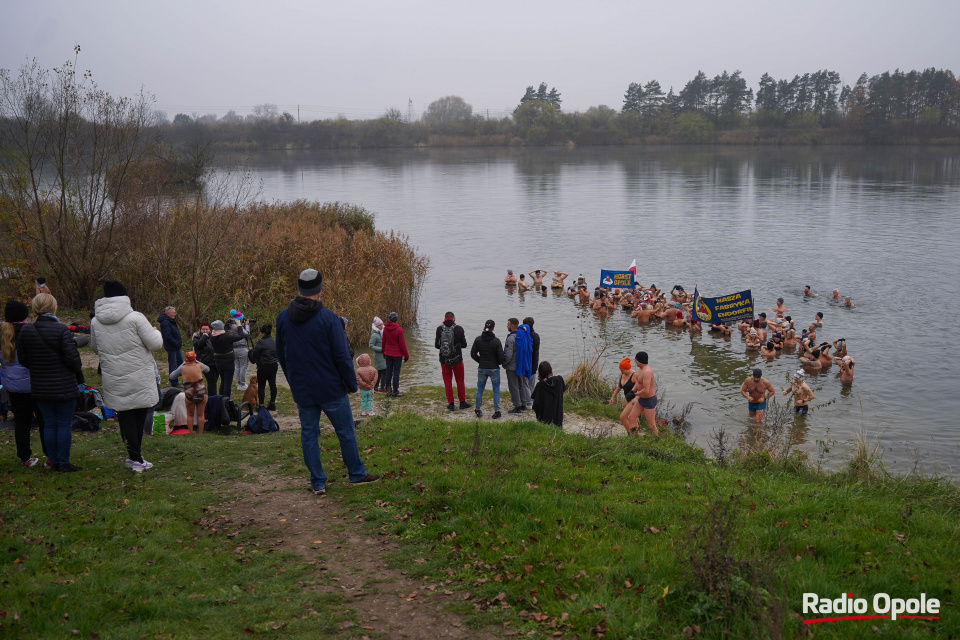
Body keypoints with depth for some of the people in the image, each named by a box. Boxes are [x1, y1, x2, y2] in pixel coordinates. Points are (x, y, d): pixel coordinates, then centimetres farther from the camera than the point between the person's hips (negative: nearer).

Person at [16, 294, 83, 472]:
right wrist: (79, 375, 2)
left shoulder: (25, 331, -1)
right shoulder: (61, 330, -15)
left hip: (40, 387, 4)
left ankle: (54, 462, 19)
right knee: (64, 424, 4)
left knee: (49, 423, 13)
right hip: (64, 386, -4)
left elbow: (22, 359, 5)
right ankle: (64, 463, 7)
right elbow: (72, 357, -16)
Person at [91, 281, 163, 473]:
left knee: (125, 417, 10)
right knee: (140, 415, 12)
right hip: (139, 380, -3)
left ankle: (135, 458, 11)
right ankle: (136, 458, 16)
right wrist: (156, 332, 11)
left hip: (114, 381, 3)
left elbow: (95, 348, 15)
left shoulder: (96, 322, 1)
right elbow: (155, 343, -11)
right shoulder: (135, 318, -15)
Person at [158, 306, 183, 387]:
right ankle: (174, 384, 6)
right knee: (173, 365, -2)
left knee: (180, 363, 17)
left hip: (176, 347, 10)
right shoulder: (165, 322, -20)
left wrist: (179, 342, 8)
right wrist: (176, 343, -20)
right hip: (171, 348, -10)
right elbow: (167, 336, -27)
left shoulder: (172, 321, 12)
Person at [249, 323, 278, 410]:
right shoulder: (275, 342, 5)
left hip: (263, 367, -6)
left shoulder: (260, 342, -15)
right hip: (274, 366, 6)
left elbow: (255, 355, -9)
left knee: (261, 386, 2)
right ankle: (272, 404, 15)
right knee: (272, 384, 10)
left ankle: (261, 405, 2)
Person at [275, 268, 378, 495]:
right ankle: (357, 474, 21)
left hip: (301, 390, 4)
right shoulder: (328, 318, -15)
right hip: (330, 388, -4)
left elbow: (280, 355, 11)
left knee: (308, 433, 11)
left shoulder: (283, 318, 1)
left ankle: (317, 483, 15)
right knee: (345, 431, 10)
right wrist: (352, 384, -4)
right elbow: (342, 356, -15)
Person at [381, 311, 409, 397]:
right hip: (397, 355, -5)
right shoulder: (399, 329, -16)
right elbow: (402, 344, -13)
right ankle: (395, 391, 5)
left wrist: (384, 352, 23)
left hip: (388, 354, 5)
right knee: (396, 373, 2)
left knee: (388, 372, 13)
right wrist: (406, 355, -4)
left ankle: (388, 390, 18)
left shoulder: (385, 328, -1)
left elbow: (383, 342, 9)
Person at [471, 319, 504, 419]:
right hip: (494, 369, -2)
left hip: (482, 369, 3)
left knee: (479, 389, 15)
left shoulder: (478, 339, -6)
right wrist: (498, 363, 8)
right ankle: (496, 411, 9)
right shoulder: (496, 340, -15)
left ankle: (477, 410, 22)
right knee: (496, 390, 10)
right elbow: (501, 356, -13)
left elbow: (473, 354, 0)